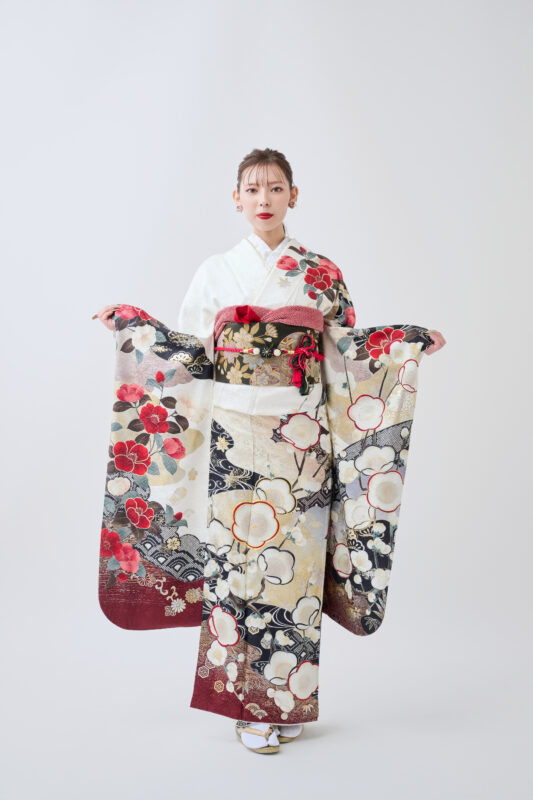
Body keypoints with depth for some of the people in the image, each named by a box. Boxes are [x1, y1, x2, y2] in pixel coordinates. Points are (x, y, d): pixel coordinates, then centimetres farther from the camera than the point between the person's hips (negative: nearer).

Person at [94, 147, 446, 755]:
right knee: (239, 554, 0)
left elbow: (344, 352, 9)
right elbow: (190, 350, 12)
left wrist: (407, 341, -1)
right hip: (238, 434, 0)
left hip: (302, 436, 0)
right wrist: (132, 320, 7)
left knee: (294, 559, 2)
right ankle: (250, 705, 13)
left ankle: (290, 699, 17)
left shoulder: (322, 274, 7)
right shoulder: (215, 272, 9)